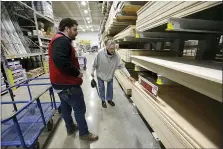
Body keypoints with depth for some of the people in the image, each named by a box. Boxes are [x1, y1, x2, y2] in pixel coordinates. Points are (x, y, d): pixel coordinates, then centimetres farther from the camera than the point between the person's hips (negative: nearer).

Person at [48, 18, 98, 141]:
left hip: (61, 82, 11)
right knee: (80, 109, 4)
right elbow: (60, 60, -35)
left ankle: (70, 128, 41)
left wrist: (75, 72, 8)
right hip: (68, 84, -11)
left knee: (65, 106, 21)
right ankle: (84, 133, 23)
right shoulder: (62, 40, -18)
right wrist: (77, 73, -22)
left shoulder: (60, 40, 16)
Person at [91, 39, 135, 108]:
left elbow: (122, 66, -23)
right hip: (100, 74, -1)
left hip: (110, 75, 2)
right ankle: (103, 100, 37)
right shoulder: (100, 53, -28)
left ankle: (109, 99, 39)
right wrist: (92, 72, -2)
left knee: (110, 88, 14)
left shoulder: (116, 55, -25)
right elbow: (95, 64, -14)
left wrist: (129, 76, -29)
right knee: (101, 88, 13)